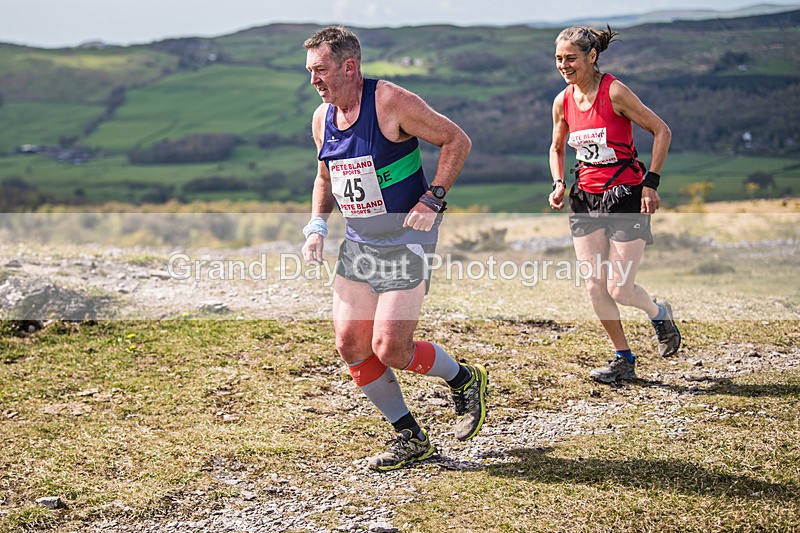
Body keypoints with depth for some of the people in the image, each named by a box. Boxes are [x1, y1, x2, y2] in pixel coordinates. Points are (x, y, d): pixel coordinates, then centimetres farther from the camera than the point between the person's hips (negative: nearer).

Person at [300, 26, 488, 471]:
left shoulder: (391, 102, -16)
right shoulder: (322, 119, 6)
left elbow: (458, 140, -11)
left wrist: (433, 200, -20)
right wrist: (317, 225, 6)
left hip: (407, 245, -7)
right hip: (357, 246, 7)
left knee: (390, 351, -12)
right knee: (350, 345, 1)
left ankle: (465, 380, 19)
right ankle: (411, 438, 16)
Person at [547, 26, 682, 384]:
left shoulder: (614, 92, -15)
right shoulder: (562, 102, 2)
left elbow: (661, 131, -9)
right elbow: (557, 147, 19)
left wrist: (650, 182, -13)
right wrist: (558, 184, 2)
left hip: (626, 194, -5)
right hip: (585, 199, 5)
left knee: (619, 290, -7)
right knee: (594, 287, 0)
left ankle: (659, 314, 26)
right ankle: (623, 359, 15)